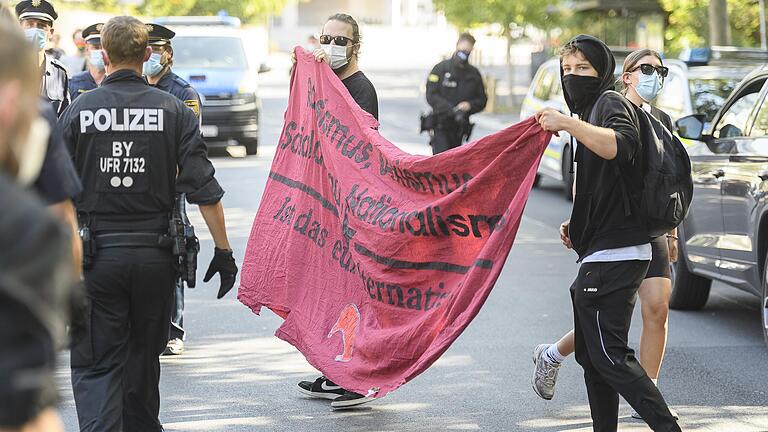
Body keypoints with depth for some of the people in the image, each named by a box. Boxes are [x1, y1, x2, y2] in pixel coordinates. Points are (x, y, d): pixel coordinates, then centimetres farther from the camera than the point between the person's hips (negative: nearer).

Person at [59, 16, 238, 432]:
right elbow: (204, 190, -5)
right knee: (144, 357, 20)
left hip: (96, 253, -2)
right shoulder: (174, 111, -2)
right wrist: (223, 250, 1)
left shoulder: (79, 110, -4)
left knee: (95, 365, 0)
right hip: (155, 253, 2)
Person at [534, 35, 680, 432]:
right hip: (603, 253, 10)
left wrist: (568, 124, -37)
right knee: (592, 355, 13)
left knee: (609, 355, -12)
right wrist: (578, 225, 18)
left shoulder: (610, 103, -7)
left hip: (611, 255, -10)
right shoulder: (592, 109, 23)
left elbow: (622, 146, -32)